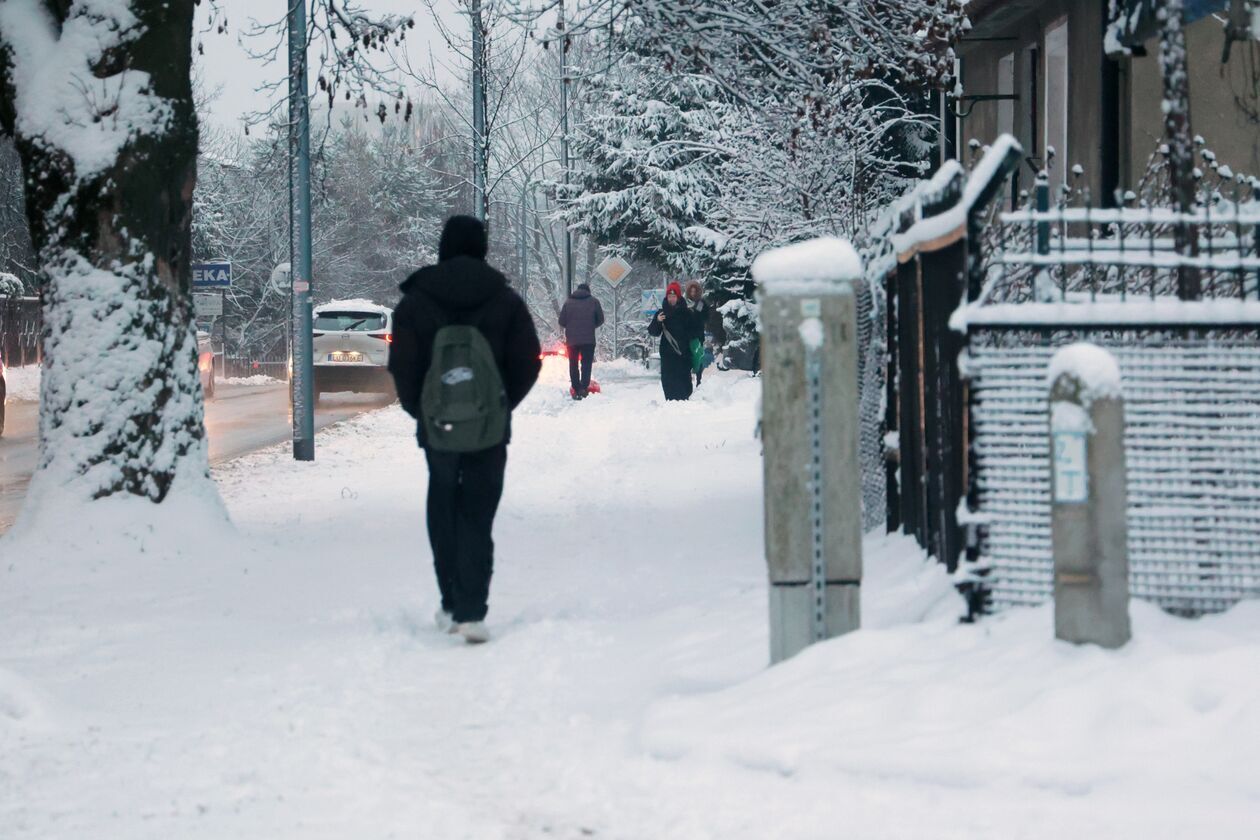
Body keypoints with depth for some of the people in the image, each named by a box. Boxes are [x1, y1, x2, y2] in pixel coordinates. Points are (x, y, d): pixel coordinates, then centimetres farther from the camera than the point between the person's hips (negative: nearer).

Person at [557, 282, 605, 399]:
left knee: (573, 364, 11)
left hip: (572, 339, 1)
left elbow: (562, 322, 4)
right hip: (588, 339, -1)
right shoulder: (594, 302, 2)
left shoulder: (568, 303, 5)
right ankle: (584, 387, -16)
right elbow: (600, 320, 5)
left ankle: (576, 389, 5)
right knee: (587, 363, 2)